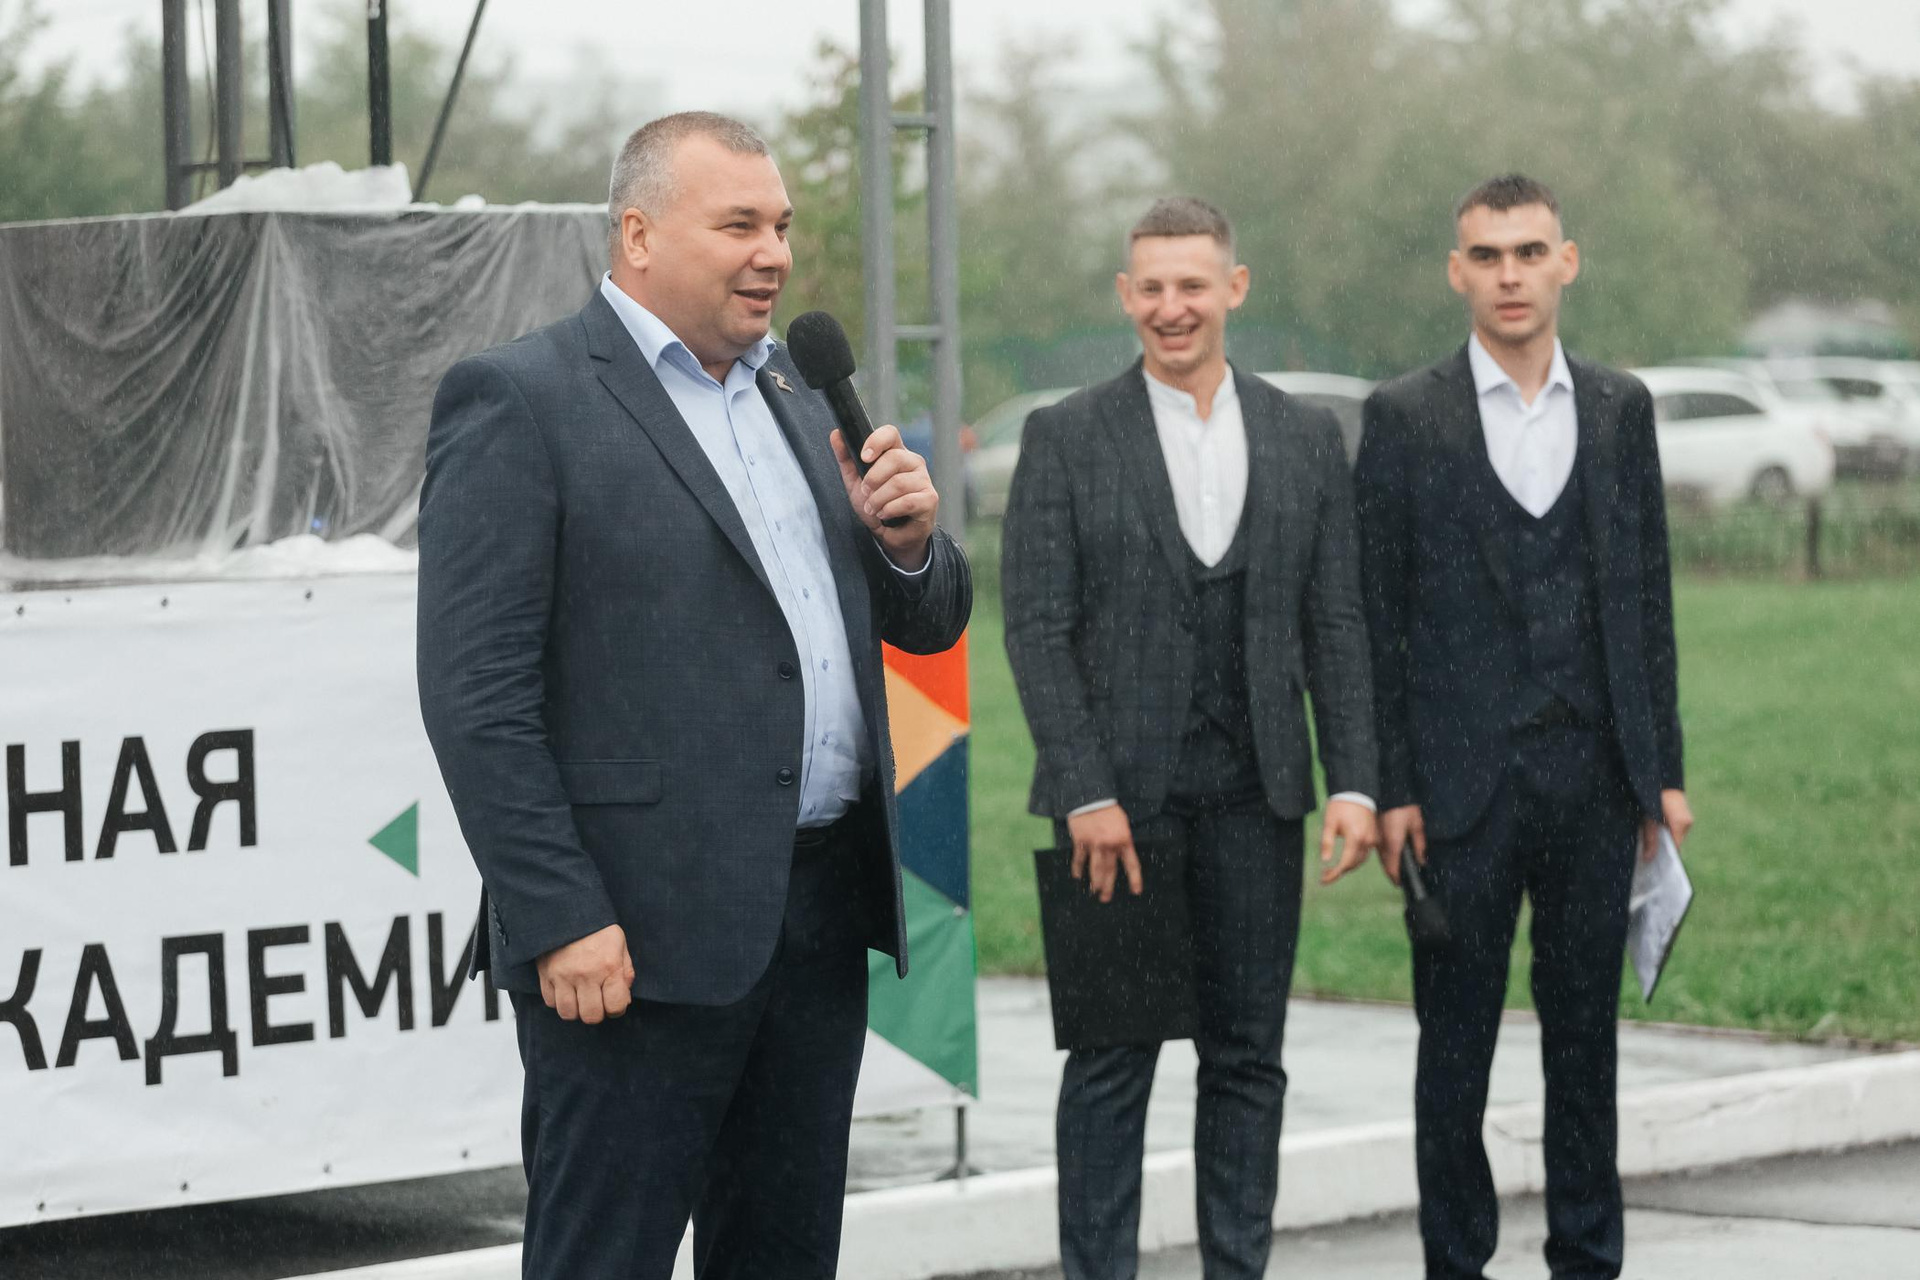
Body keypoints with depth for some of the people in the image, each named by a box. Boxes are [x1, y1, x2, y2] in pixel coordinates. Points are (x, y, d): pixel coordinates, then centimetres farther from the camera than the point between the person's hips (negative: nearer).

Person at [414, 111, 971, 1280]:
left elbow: (928, 624, 21)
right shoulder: (521, 401, -7)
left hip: (821, 918, 8)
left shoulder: (796, 394, 17)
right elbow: (478, 695, -13)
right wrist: (561, 923, -19)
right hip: (640, 937, -7)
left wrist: (908, 541, -2)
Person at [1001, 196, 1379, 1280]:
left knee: (1248, 1056, 7)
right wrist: (1087, 793, -12)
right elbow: (1037, 631, -4)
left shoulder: (1307, 439, 8)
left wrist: (1354, 783, -2)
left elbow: (1337, 627, 7)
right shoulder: (1067, 439, 0)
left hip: (1254, 791, 3)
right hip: (1120, 793, -3)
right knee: (1112, 1058, 1)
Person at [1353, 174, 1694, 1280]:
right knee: (1456, 1035, 3)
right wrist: (1388, 786, -6)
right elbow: (1377, 615, -1)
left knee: (1586, 1029, 8)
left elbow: (1648, 595, 10)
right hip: (1465, 778, -2)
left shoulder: (1621, 409, 8)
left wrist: (1664, 768, 6)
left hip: (1594, 775, 3)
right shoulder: (1406, 418, 0)